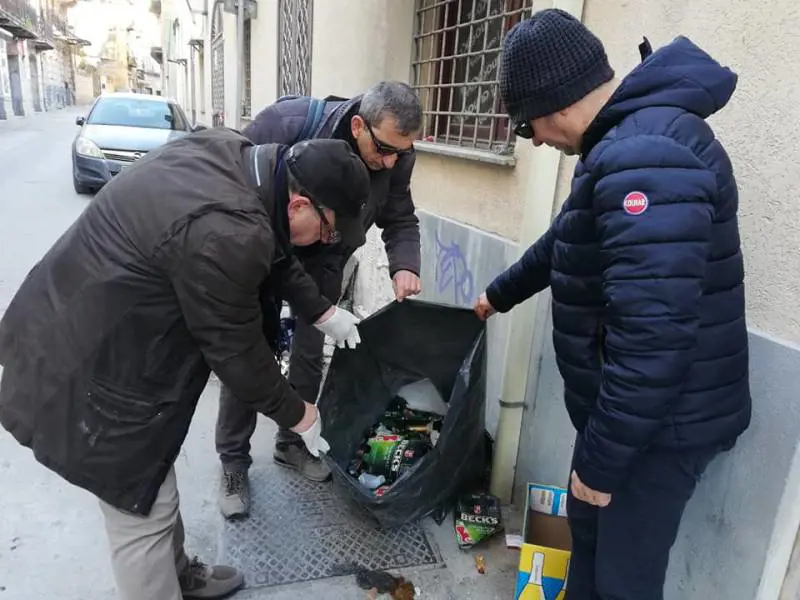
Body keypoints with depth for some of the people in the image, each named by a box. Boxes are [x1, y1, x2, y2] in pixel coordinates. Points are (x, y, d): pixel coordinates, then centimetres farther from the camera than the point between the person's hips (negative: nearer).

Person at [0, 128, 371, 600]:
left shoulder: (232, 156, -3)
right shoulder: (225, 234, -33)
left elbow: (273, 252, 12)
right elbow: (238, 351, -19)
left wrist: (323, 312, 14)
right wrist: (298, 415, -4)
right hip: (85, 370, -10)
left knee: (154, 481, 25)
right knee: (142, 510, 6)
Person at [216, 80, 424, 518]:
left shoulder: (397, 158, -20)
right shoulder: (288, 122, -34)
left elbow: (400, 220, -9)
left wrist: (404, 267, -28)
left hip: (322, 262, 4)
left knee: (310, 354, 10)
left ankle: (291, 443, 33)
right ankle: (233, 462, 19)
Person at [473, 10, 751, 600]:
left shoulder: (644, 158, -28)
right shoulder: (631, 142, 9)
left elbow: (653, 337, -33)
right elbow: (566, 243, 24)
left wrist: (599, 460, -22)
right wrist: (501, 293, 35)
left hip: (659, 422, -10)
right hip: (628, 407, 10)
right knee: (588, 526, 25)